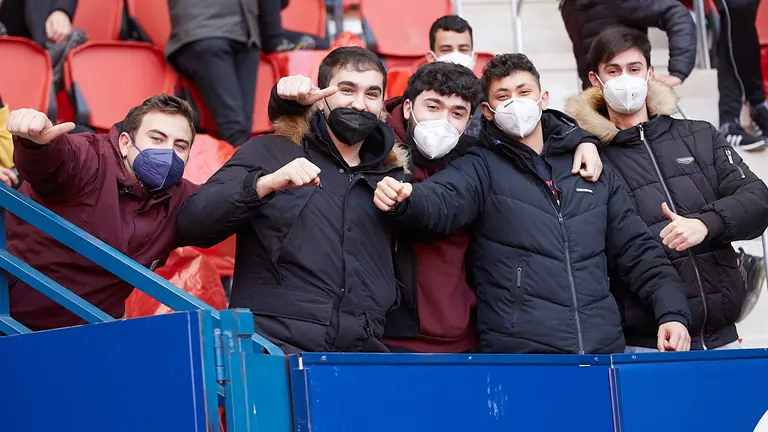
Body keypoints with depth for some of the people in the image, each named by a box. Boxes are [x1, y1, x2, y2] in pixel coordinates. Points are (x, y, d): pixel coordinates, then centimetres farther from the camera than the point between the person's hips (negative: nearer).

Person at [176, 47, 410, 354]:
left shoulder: (392, 177, 20)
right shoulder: (269, 153, 9)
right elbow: (192, 225, -5)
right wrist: (267, 183, -16)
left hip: (359, 353, 4)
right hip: (271, 342, -4)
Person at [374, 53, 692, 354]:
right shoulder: (481, 168, 7)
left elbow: (636, 250, 19)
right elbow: (439, 203, -14)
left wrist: (672, 312, 6)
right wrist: (402, 201, -37)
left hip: (604, 347, 3)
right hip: (517, 353, -3)